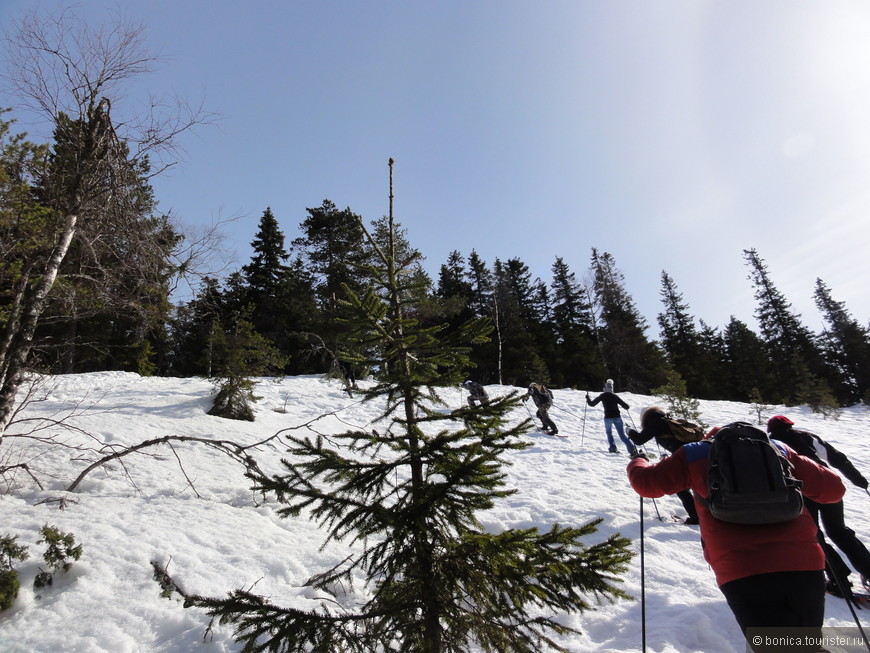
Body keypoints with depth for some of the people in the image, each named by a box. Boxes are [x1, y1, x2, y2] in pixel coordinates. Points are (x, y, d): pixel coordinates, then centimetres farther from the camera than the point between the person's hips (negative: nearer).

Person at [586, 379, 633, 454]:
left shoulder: (602, 396, 2)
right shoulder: (615, 396, 7)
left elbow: (592, 404, 4)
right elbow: (626, 406, 6)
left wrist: (587, 398, 22)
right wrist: (626, 407, 30)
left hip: (608, 417, -1)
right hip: (617, 417, 2)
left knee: (609, 433, 21)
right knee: (622, 435, 2)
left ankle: (613, 447, 5)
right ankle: (632, 449, -14)